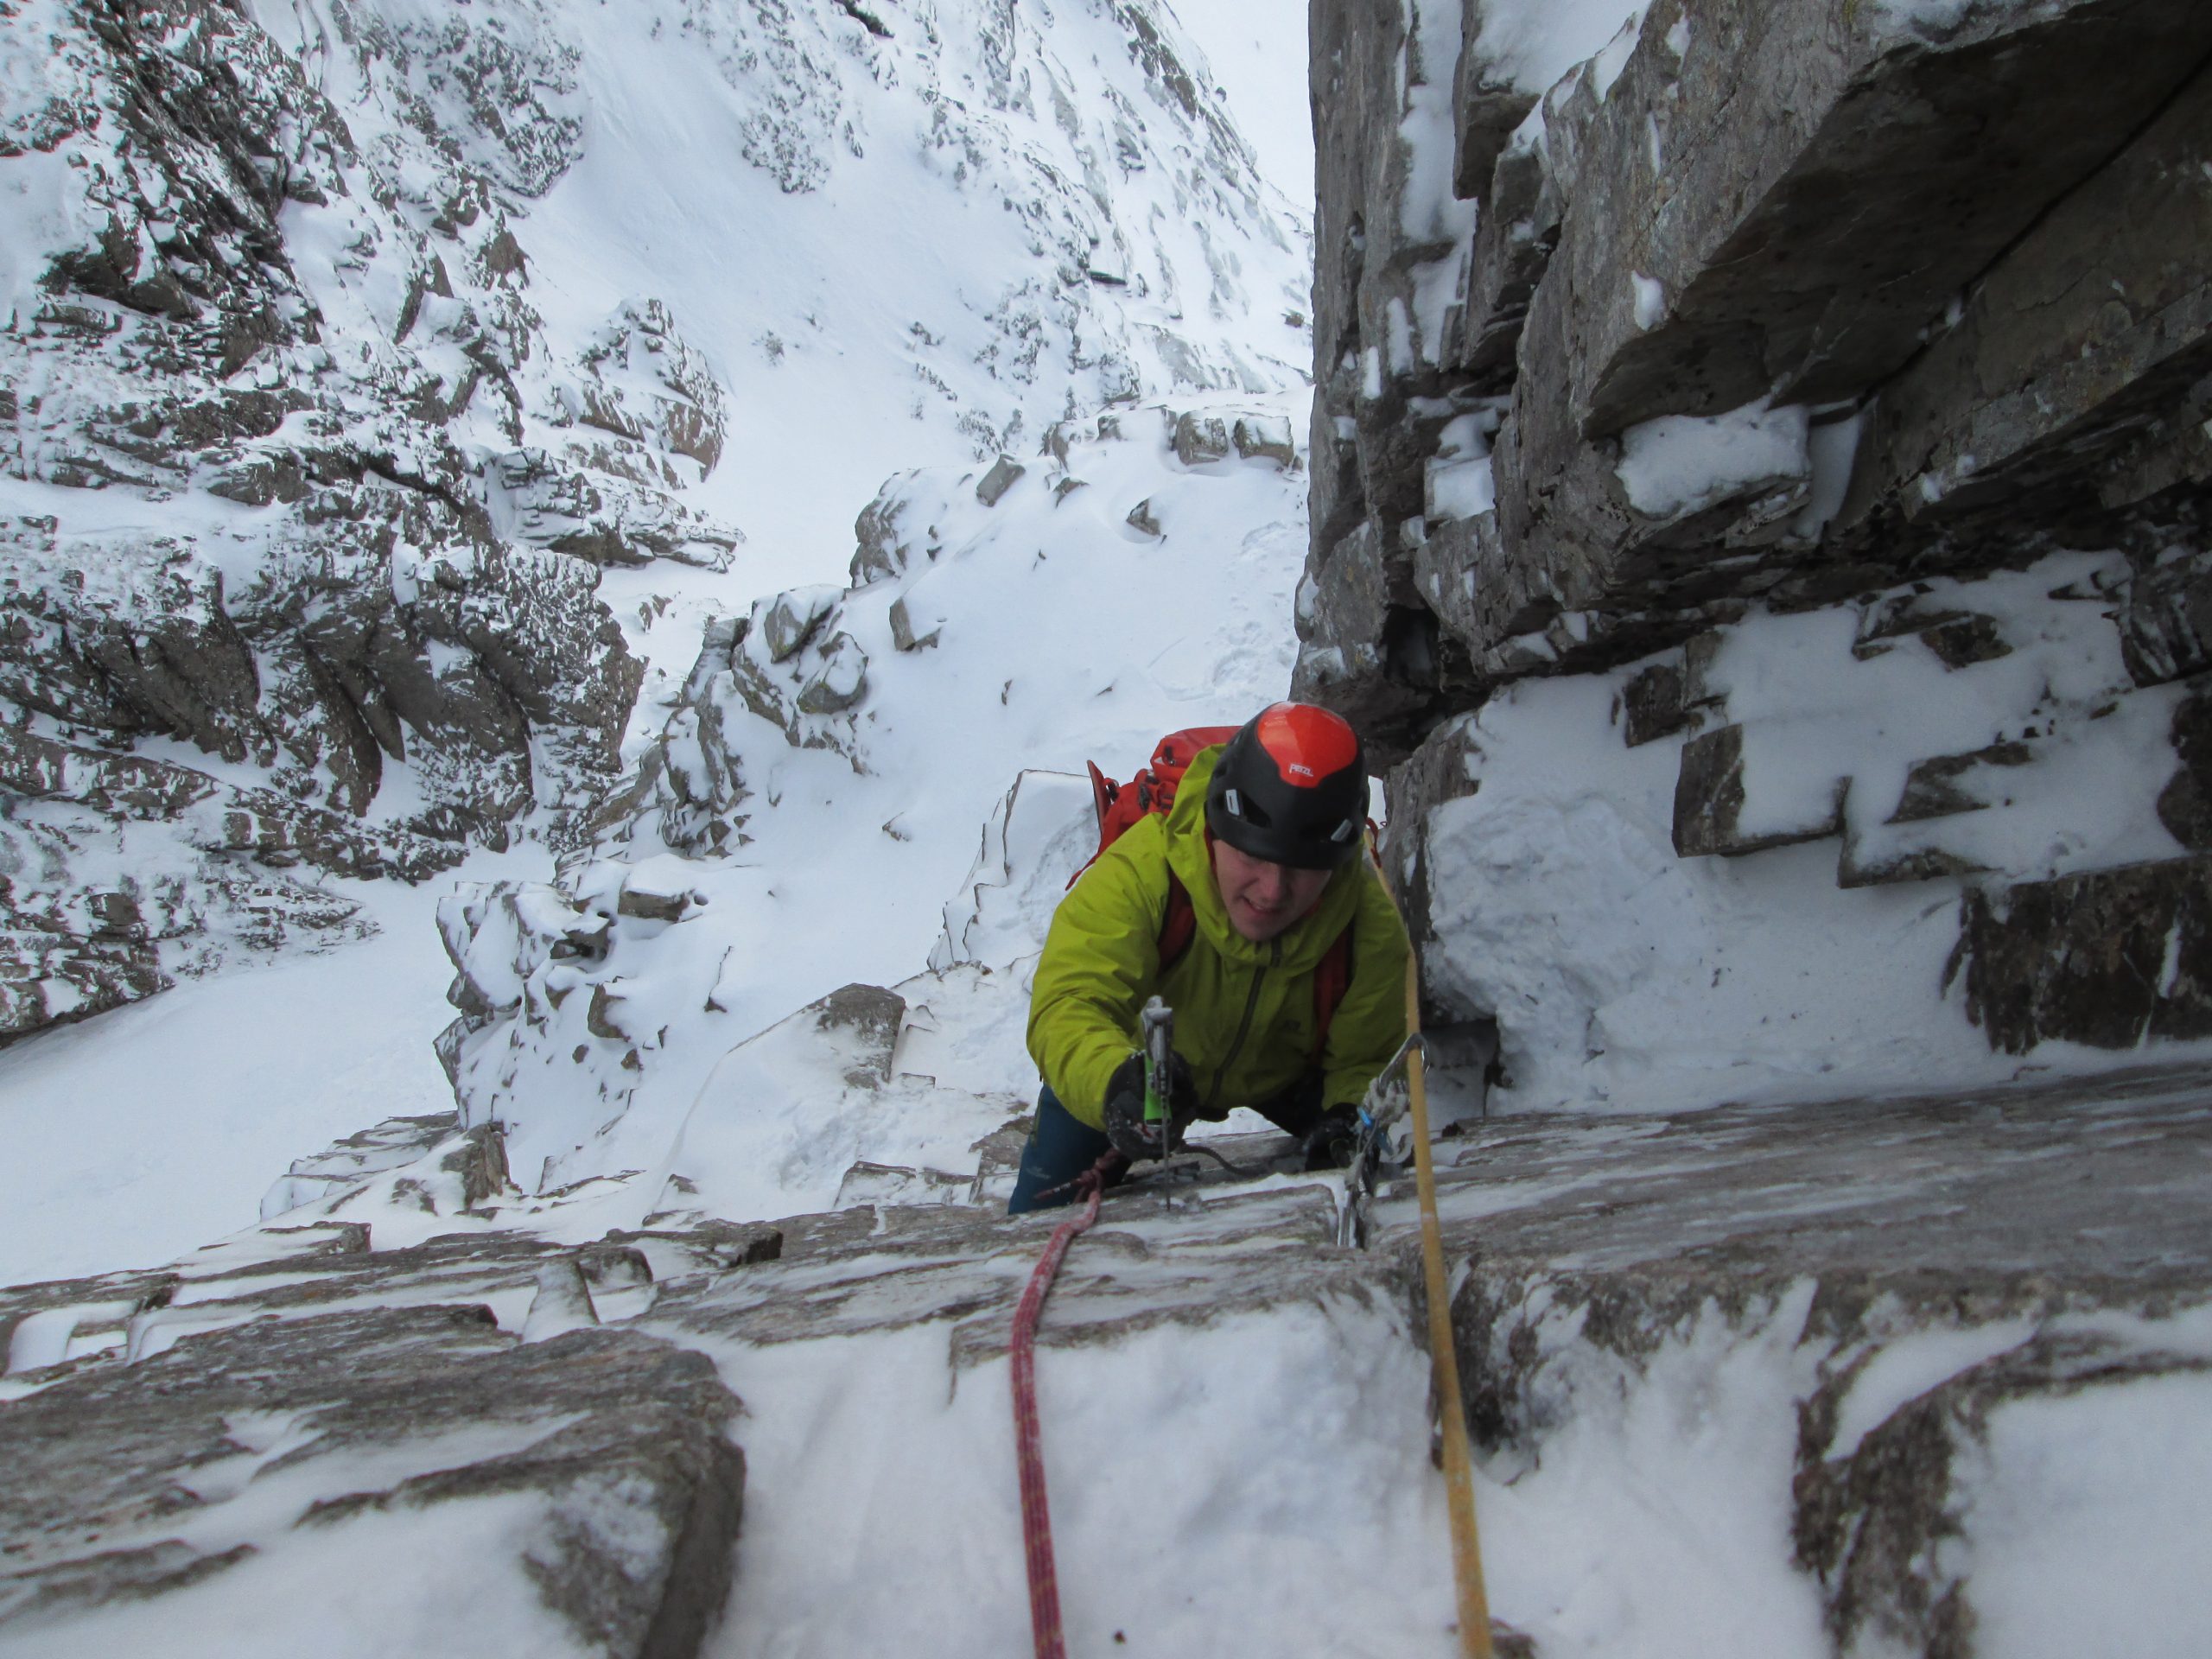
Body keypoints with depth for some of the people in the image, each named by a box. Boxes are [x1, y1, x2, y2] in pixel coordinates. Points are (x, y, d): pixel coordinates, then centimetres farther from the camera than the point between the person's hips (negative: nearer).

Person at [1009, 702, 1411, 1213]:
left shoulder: (1371, 924, -32)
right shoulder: (1141, 872, -42)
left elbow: (1366, 1059, -19)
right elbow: (1070, 1003, -49)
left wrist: (1348, 1118, -43)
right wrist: (1114, 1082, -71)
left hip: (1285, 1072, 2)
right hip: (1139, 1059, -2)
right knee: (1046, 1211, -9)